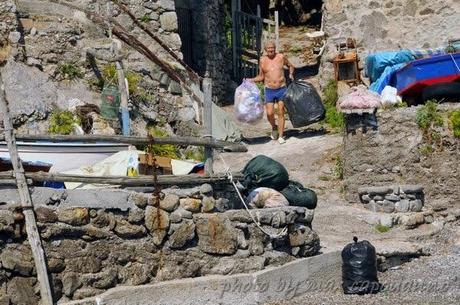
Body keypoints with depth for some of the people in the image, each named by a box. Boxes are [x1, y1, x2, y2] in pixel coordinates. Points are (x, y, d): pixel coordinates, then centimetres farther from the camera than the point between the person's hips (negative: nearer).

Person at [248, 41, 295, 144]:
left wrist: (291, 74, -2)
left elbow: (290, 66, 17)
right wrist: (250, 80, -3)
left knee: (281, 113, -2)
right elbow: (261, 77, 11)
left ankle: (281, 136, 6)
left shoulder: (281, 57, 0)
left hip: (282, 89, 0)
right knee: (269, 113, -8)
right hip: (269, 90, 1)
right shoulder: (262, 60, 2)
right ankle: (274, 127, 23)